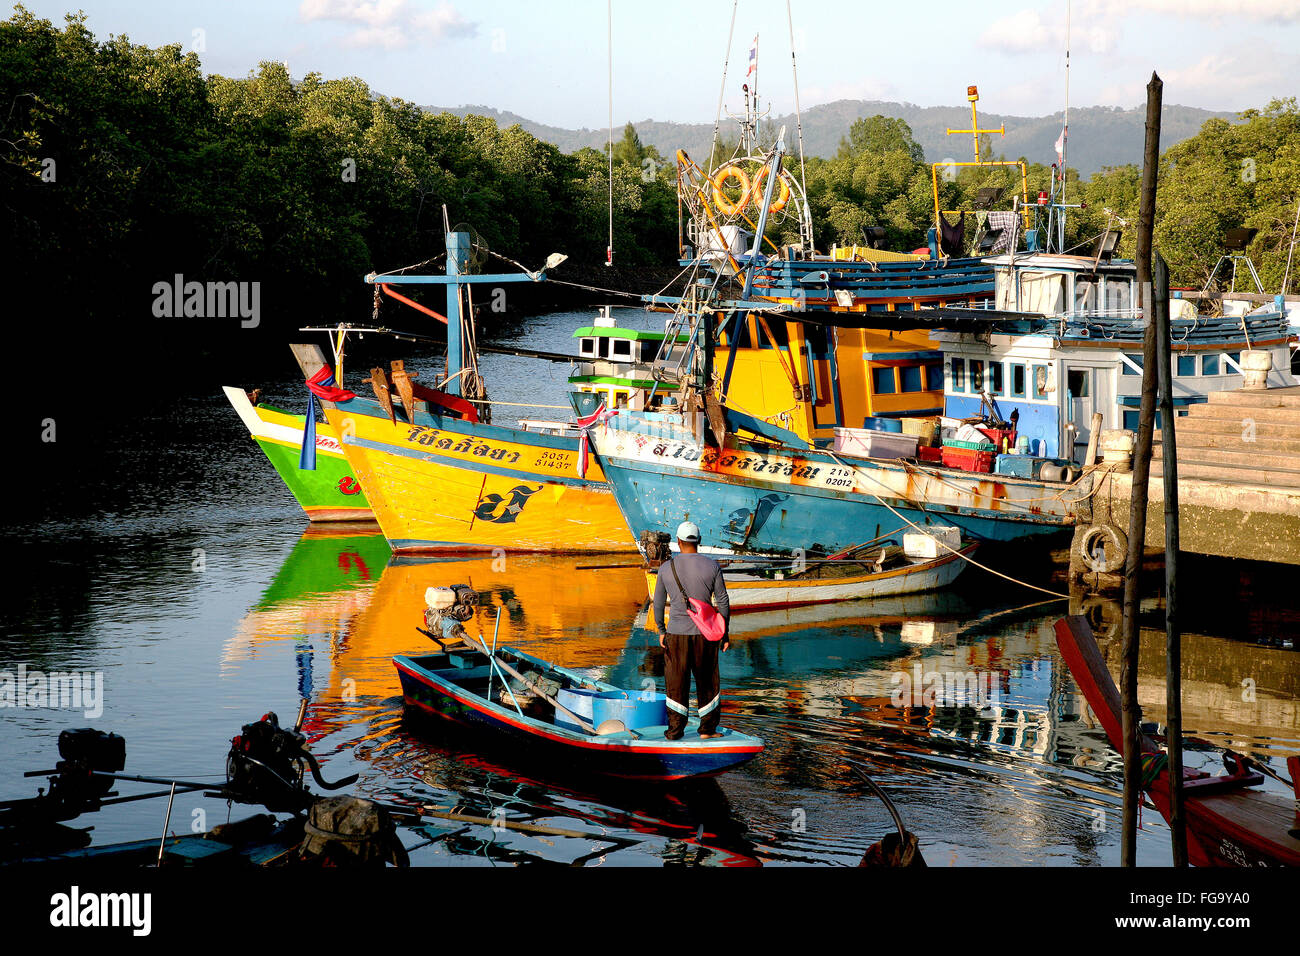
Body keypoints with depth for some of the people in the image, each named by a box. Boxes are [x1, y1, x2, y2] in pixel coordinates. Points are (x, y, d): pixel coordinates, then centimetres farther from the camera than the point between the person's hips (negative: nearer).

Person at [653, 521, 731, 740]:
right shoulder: (712, 566, -6)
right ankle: (707, 729, 17)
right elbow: (722, 602, -2)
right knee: (707, 682, 12)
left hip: (676, 633, 0)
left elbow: (658, 603, 4)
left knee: (676, 683, 9)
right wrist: (725, 632, 7)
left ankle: (675, 730, 13)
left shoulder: (666, 568, -3)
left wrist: (661, 631, 16)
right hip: (705, 634, 0)